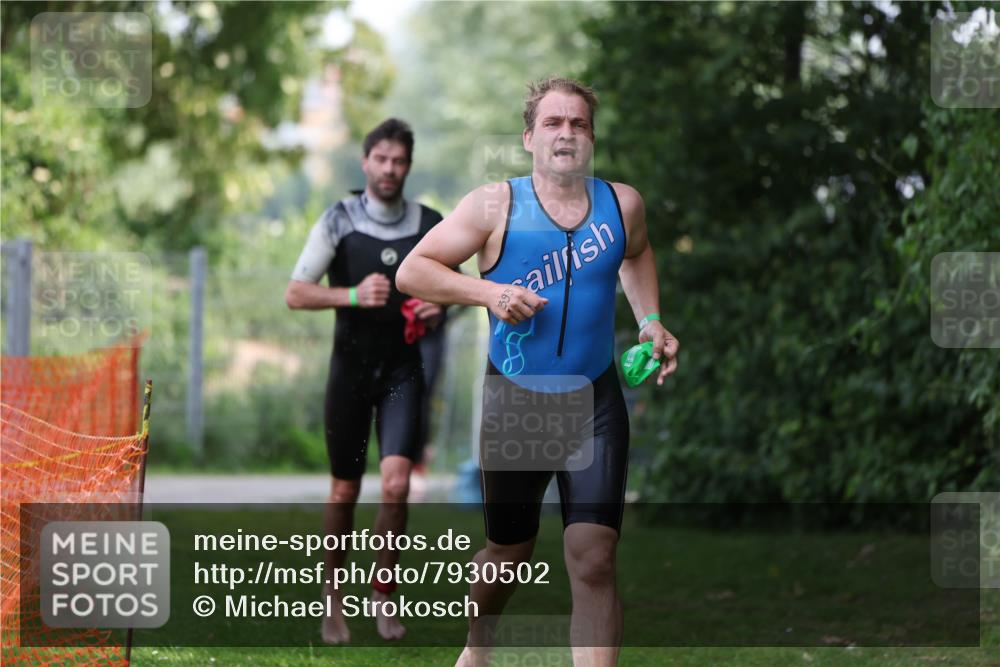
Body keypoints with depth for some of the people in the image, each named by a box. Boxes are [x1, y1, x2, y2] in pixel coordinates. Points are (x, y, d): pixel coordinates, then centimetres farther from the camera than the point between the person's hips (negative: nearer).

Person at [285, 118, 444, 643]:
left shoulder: (431, 226, 2)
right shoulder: (338, 221, -5)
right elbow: (295, 293, -8)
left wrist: (437, 308, -4)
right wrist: (353, 295, -24)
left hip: (403, 369, 1)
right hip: (351, 366, -1)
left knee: (396, 483, -15)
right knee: (345, 490, 6)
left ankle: (384, 591, 4)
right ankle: (333, 596, 25)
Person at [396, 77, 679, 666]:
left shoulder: (622, 203, -1)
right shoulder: (497, 206, -10)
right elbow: (412, 271, -9)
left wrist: (650, 320, 8)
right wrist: (488, 292, -22)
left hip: (596, 402, 1)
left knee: (595, 560, -13)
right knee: (509, 555, 16)